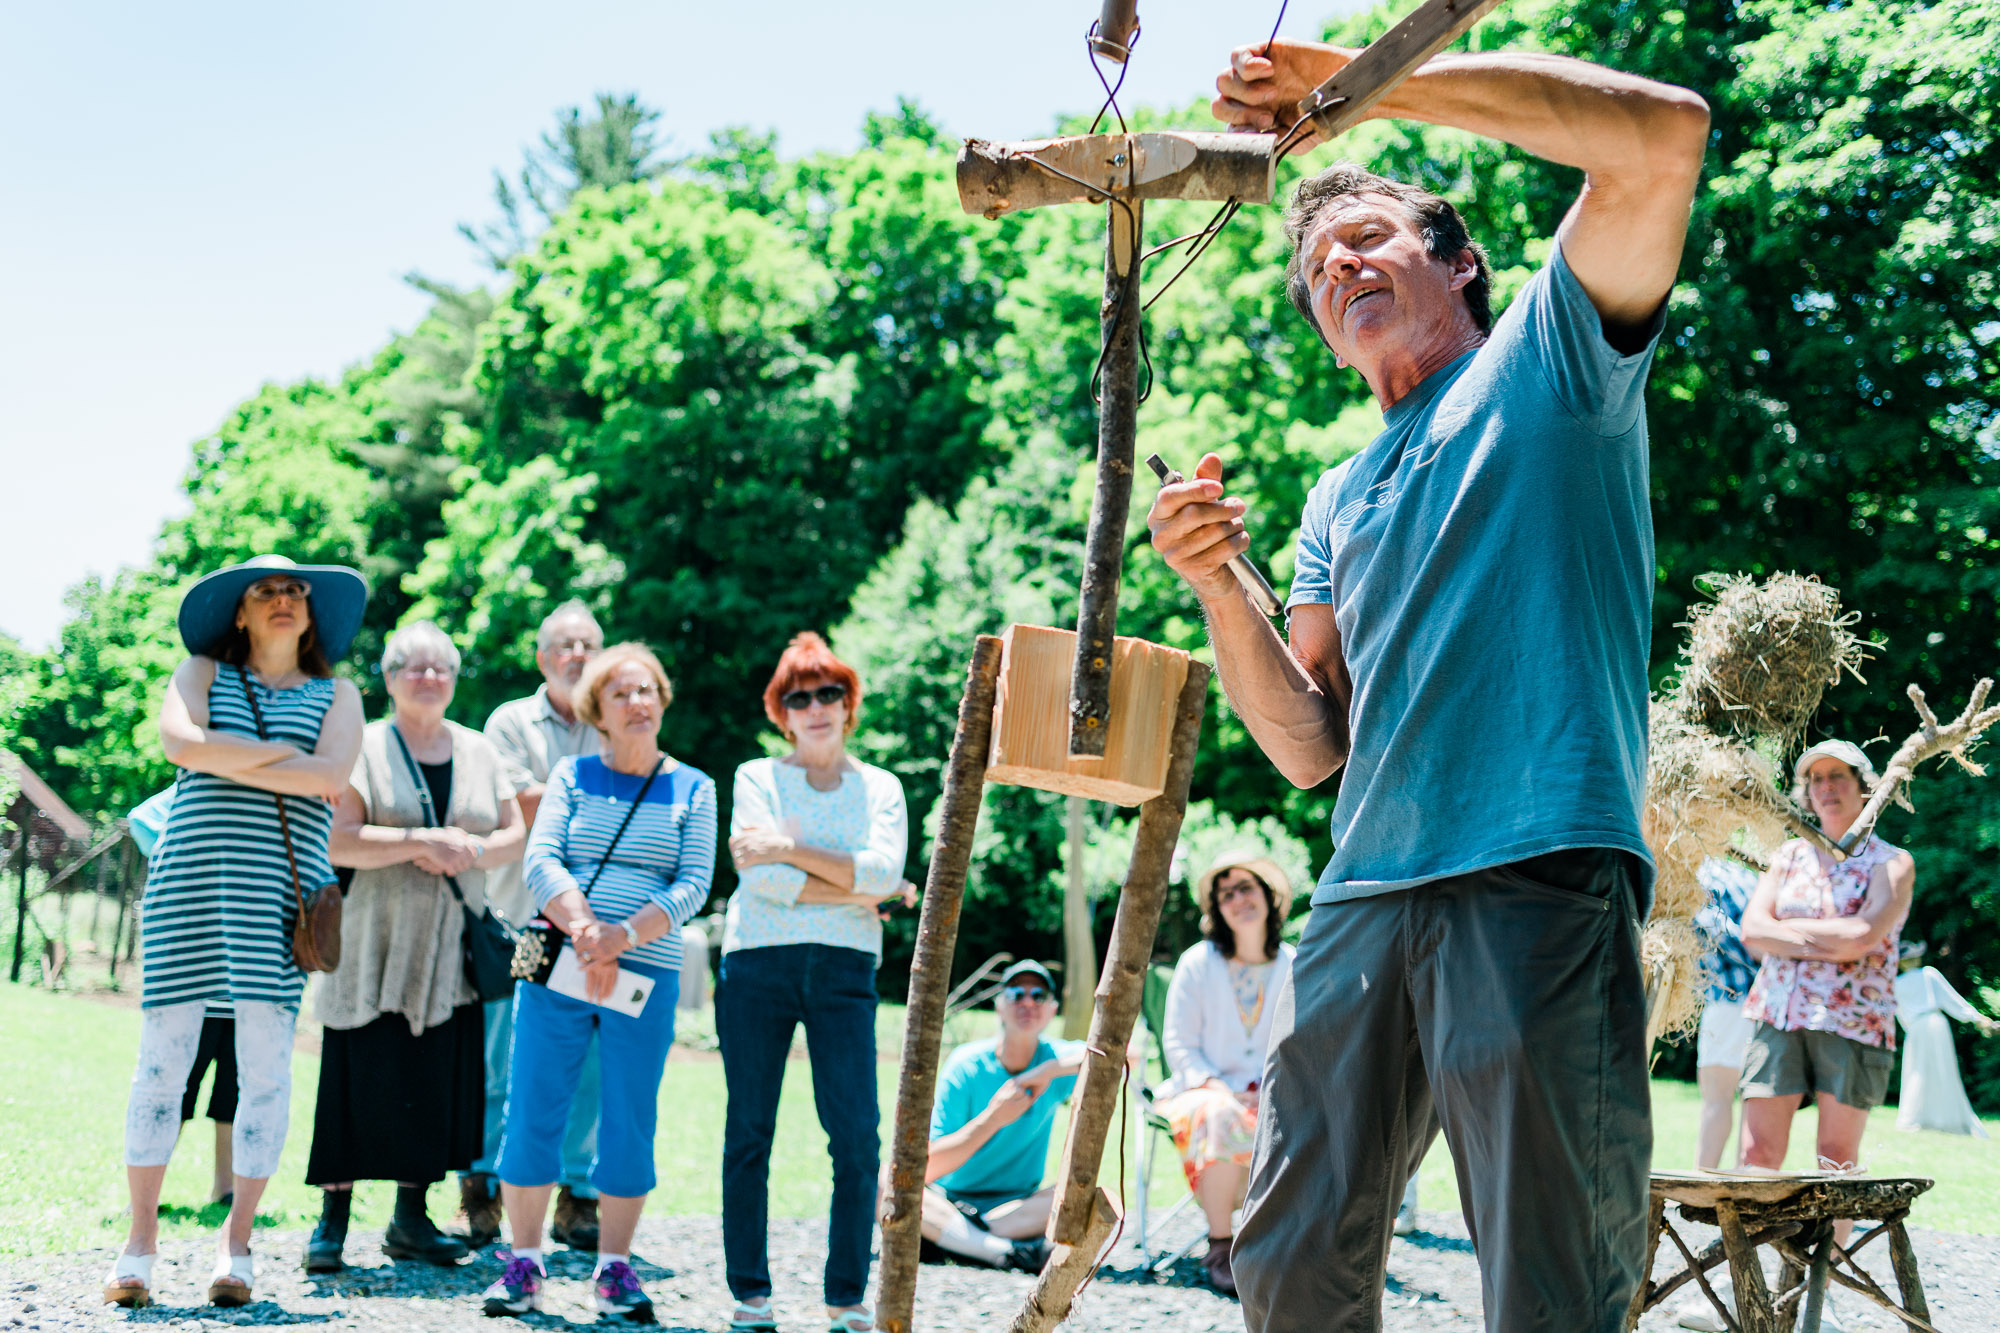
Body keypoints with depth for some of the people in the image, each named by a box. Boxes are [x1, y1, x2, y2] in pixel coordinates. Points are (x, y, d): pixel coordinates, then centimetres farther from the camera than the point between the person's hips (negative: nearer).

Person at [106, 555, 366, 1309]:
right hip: (190, 881, 0)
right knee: (163, 1058, -2)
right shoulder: (202, 674, 14)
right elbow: (181, 744, -8)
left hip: (280, 892, 0)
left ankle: (237, 1244, 6)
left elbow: (330, 779, -5)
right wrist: (283, 753, -7)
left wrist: (228, 760, -6)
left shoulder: (337, 695, 14)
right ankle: (140, 1238, 9)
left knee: (266, 1066, -4)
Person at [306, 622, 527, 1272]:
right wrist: (422, 841, -20)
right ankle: (332, 1219, 3)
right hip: (374, 943, -4)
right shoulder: (364, 746, -1)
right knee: (360, 1079, -6)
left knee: (437, 1084, 3)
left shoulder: (477, 751, 13)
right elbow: (340, 841, -12)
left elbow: (515, 835, 11)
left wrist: (468, 850, -9)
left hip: (451, 947, 4)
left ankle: (410, 1219, 13)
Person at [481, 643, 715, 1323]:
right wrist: (585, 933, -17)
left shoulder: (692, 788, 9)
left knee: (629, 1125, 2)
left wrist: (623, 936, -15)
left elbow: (693, 884, -1)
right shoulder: (572, 775, 10)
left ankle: (615, 1269, 12)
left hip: (646, 976, 0)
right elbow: (540, 859, -1)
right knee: (533, 1113, 0)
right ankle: (524, 1263, 11)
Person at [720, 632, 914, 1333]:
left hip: (843, 968, 1)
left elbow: (882, 870, -5)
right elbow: (762, 879, -6)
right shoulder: (757, 778, 9)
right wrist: (859, 889, -5)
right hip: (758, 962, -1)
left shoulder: (880, 788, 13)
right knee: (749, 1131, 1)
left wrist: (792, 850, -11)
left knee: (858, 1134, -7)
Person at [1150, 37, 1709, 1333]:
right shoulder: (1341, 498, 24)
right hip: (1366, 892, 6)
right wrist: (1220, 587, -1)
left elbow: (1666, 132, -8)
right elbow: (1312, 747, 16)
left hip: (1544, 881, -6)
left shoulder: (1550, 353, 10)